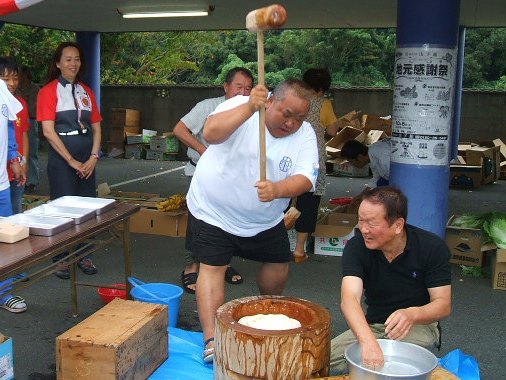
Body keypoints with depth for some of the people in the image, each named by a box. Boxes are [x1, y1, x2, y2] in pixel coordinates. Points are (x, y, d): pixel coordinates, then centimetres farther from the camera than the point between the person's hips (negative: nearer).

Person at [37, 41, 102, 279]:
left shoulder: (86, 92, 13)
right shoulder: (49, 91, -4)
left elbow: (96, 127, 12)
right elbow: (48, 131, -11)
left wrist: (93, 157, -3)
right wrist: (71, 161, -13)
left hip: (87, 158, 5)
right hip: (61, 157, -5)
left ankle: (84, 255, 19)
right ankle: (61, 259, 11)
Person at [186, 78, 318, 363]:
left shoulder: (305, 135, -11)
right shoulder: (241, 106, -19)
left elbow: (306, 178, -24)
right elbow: (211, 133, -36)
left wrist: (276, 190, -44)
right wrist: (249, 108, -48)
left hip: (265, 218, 4)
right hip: (214, 210, -4)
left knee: (279, 265, 13)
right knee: (213, 268, -7)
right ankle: (212, 340, -1)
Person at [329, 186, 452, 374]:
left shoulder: (432, 247, -16)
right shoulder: (356, 246, -17)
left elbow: (443, 304, -14)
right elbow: (349, 298, -30)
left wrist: (412, 314, -39)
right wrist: (367, 340, -51)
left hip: (418, 325, -2)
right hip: (370, 326, 2)